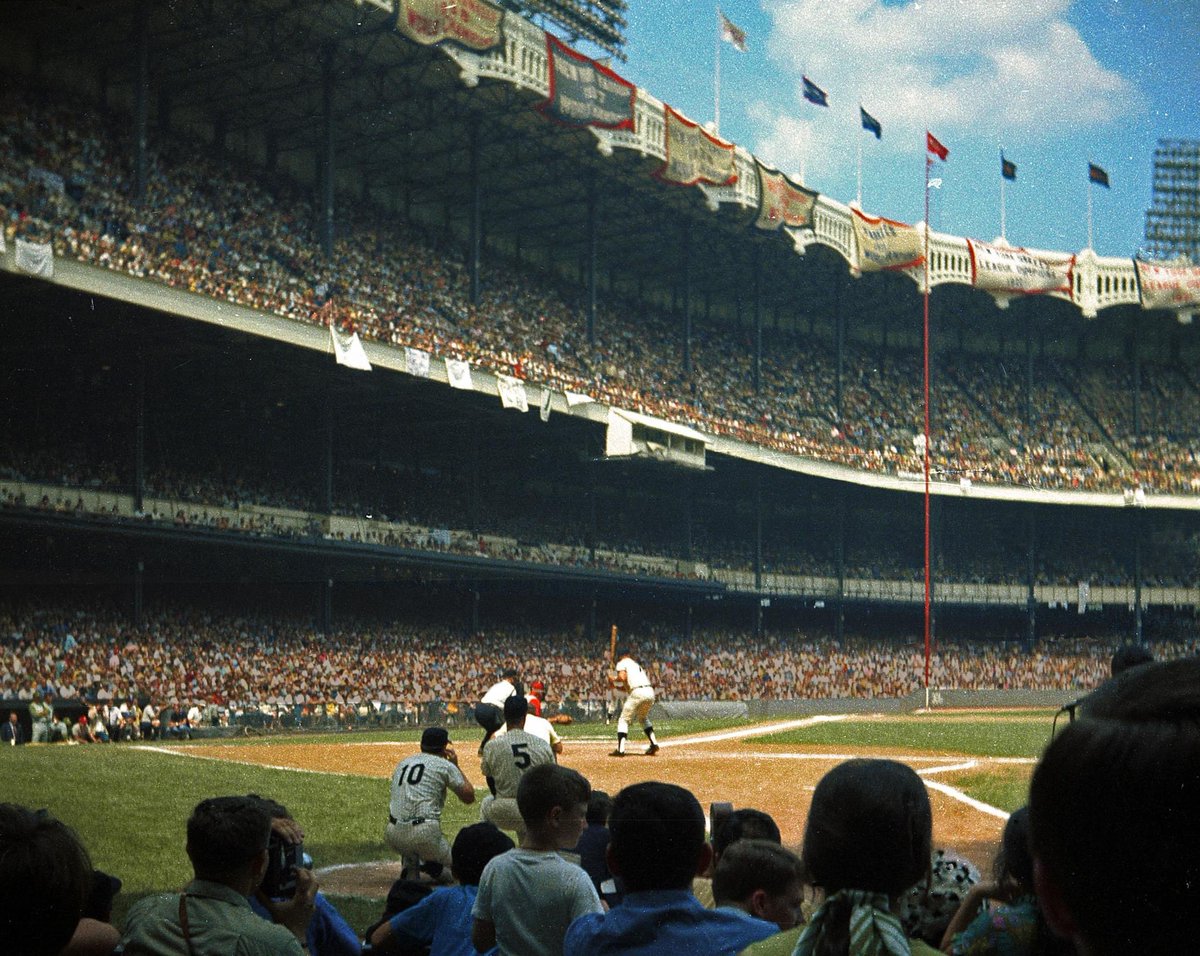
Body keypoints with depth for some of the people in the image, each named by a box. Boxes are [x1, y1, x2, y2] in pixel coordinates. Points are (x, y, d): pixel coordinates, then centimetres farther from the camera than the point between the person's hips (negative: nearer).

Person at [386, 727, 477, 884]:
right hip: (425, 834, -4)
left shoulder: (402, 764, 21)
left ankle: (410, 866, 8)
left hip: (393, 836, 4)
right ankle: (431, 866, -16)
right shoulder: (445, 765, 5)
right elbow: (469, 797, 8)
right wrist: (456, 766, 18)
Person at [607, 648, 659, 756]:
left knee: (623, 720, 1)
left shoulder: (621, 663, 9)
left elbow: (622, 677, -10)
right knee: (643, 718, 30)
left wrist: (613, 679, 8)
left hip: (637, 693, -7)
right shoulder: (636, 664, 32)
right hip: (650, 692, 7)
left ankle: (620, 749, -11)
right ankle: (654, 743, 19)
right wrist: (615, 686, 32)